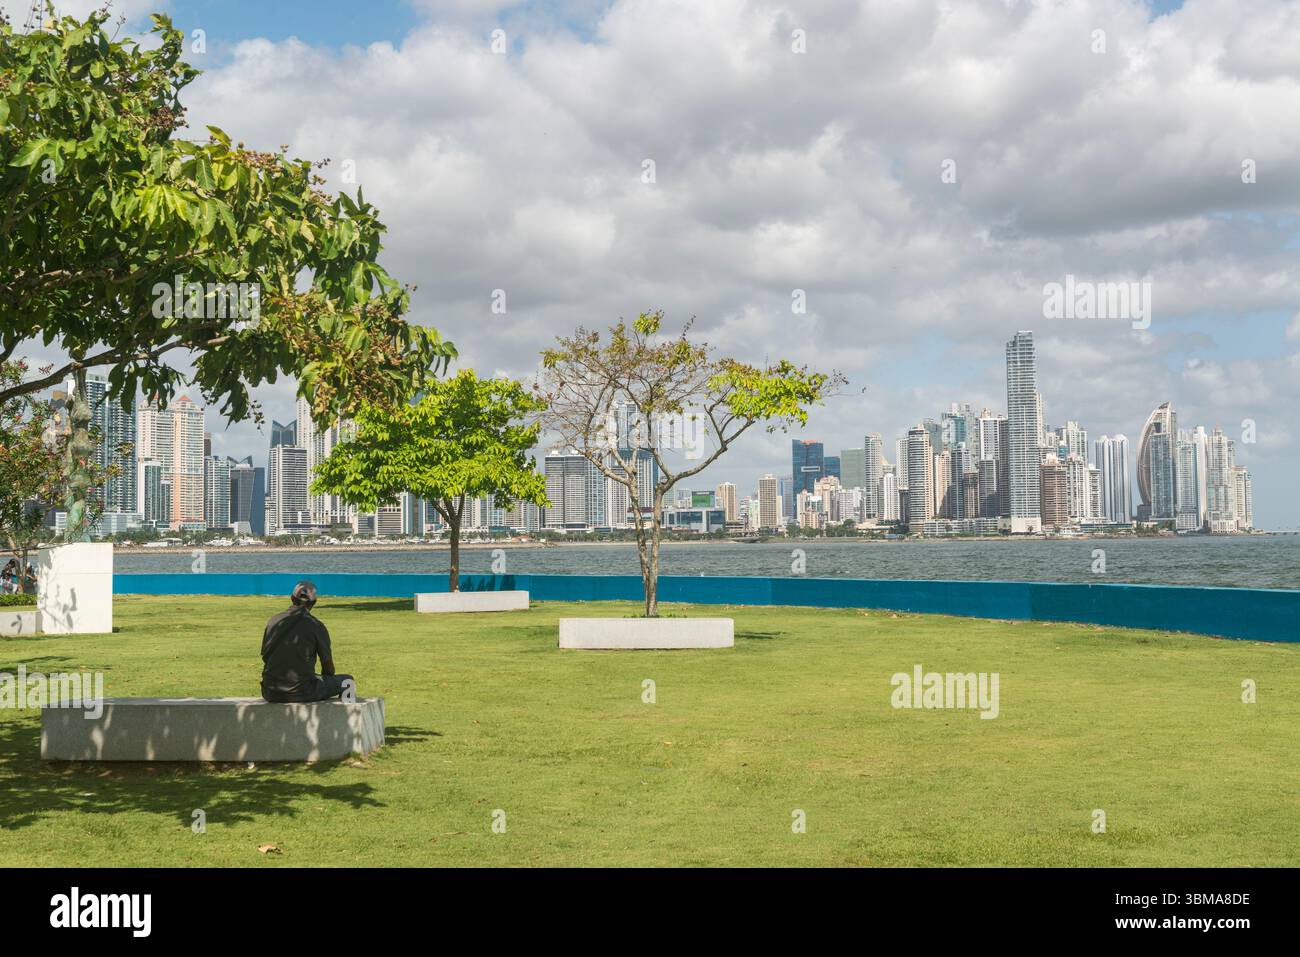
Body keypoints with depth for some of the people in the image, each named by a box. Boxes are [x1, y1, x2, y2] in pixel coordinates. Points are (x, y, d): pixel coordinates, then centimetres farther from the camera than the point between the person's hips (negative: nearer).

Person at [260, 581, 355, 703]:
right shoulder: (316, 626, -6)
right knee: (348, 681, 8)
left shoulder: (274, 621, 6)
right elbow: (327, 662, 4)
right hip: (301, 693, -5)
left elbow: (264, 656, 15)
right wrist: (327, 681, 25)